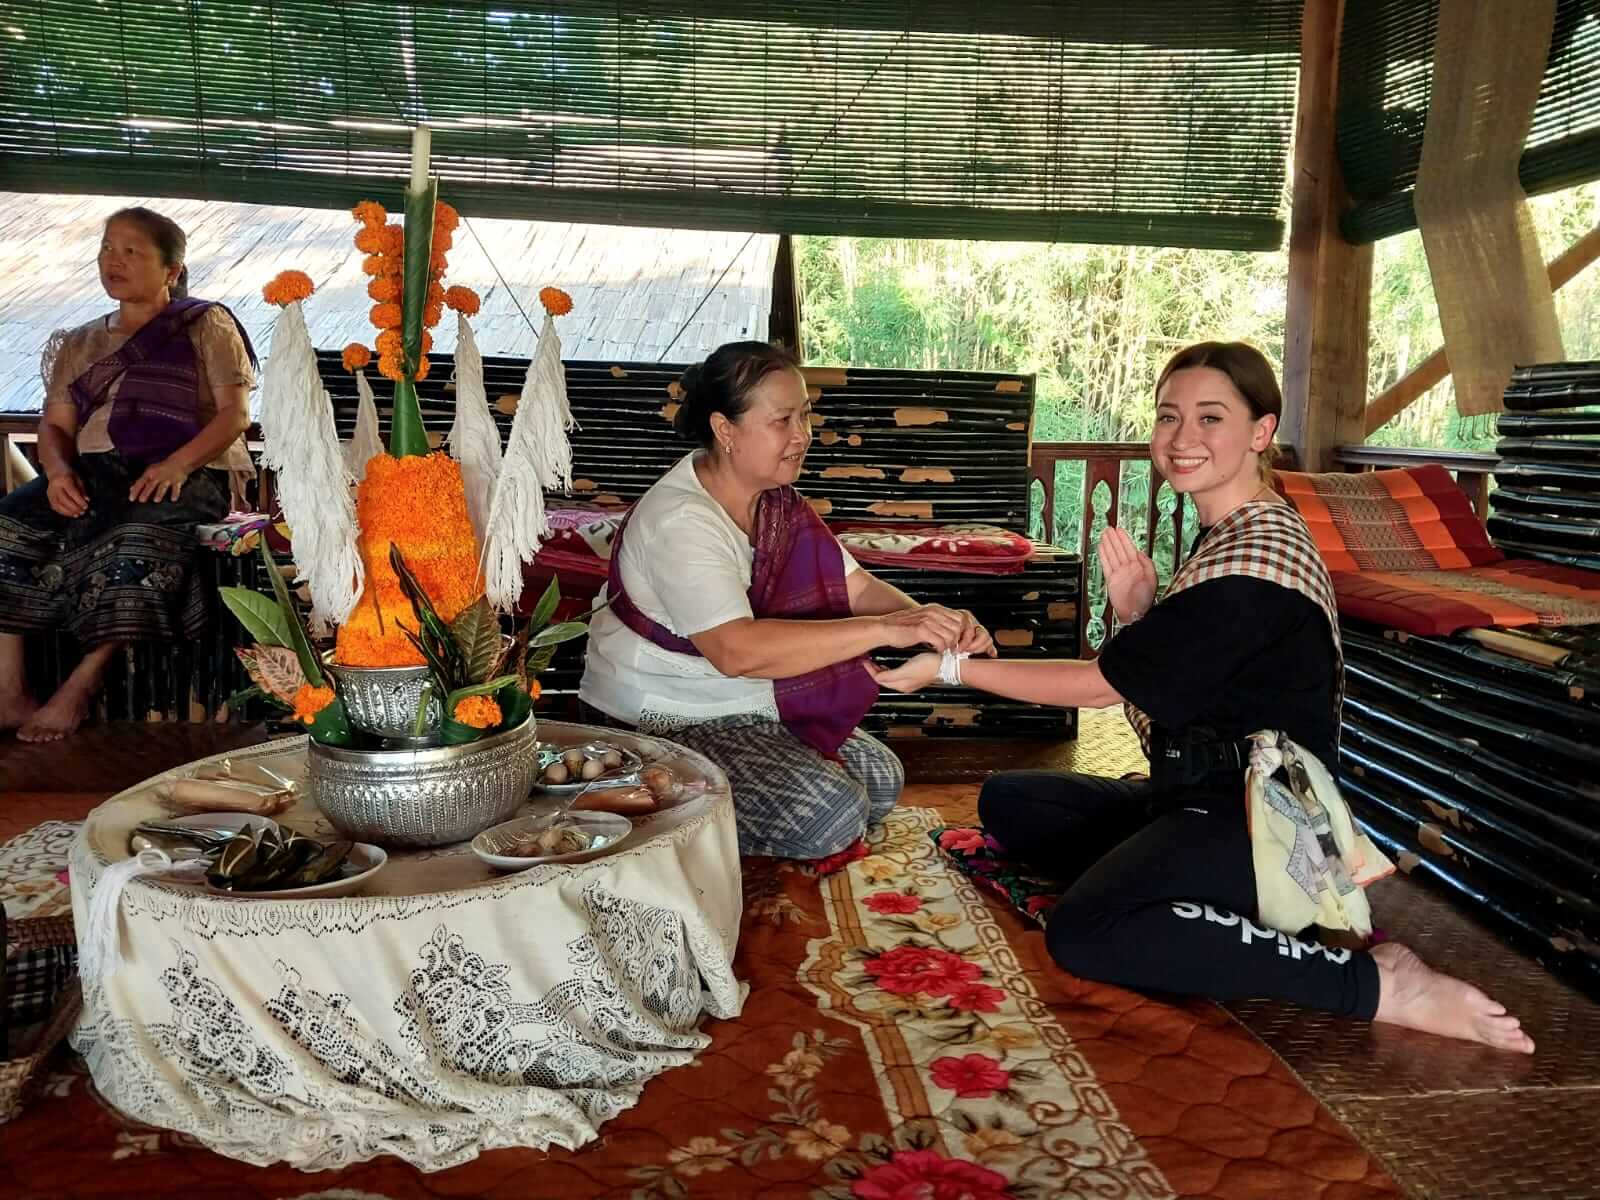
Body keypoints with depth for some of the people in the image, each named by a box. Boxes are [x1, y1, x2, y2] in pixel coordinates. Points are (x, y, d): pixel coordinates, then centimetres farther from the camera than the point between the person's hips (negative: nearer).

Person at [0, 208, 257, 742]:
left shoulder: (206, 324, 10)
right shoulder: (80, 344, 25)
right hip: (93, 472, 5)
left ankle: (80, 688, -30)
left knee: (136, 537, -38)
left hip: (188, 475, -5)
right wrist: (59, 469, -8)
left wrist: (177, 463, -20)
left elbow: (235, 413, -2)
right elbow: (55, 424, 17)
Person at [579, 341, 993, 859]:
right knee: (830, 814, -19)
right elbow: (736, 650, -38)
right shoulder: (678, 520, -26)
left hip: (748, 707, 9)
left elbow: (856, 586, -1)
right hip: (665, 721, -9)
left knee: (881, 778, 9)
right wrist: (886, 629, -40)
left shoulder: (777, 502, 3)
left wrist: (928, 622, -23)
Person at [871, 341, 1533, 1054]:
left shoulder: (1254, 562, -21)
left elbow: (1101, 685, -16)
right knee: (1006, 800, 12)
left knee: (1080, 934, -32)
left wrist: (949, 667, -10)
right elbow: (1152, 686, 13)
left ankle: (1376, 984, -20)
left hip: (1255, 821, -10)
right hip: (1200, 795, 10)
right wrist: (1133, 614, -7)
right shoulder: (1227, 535, 11)